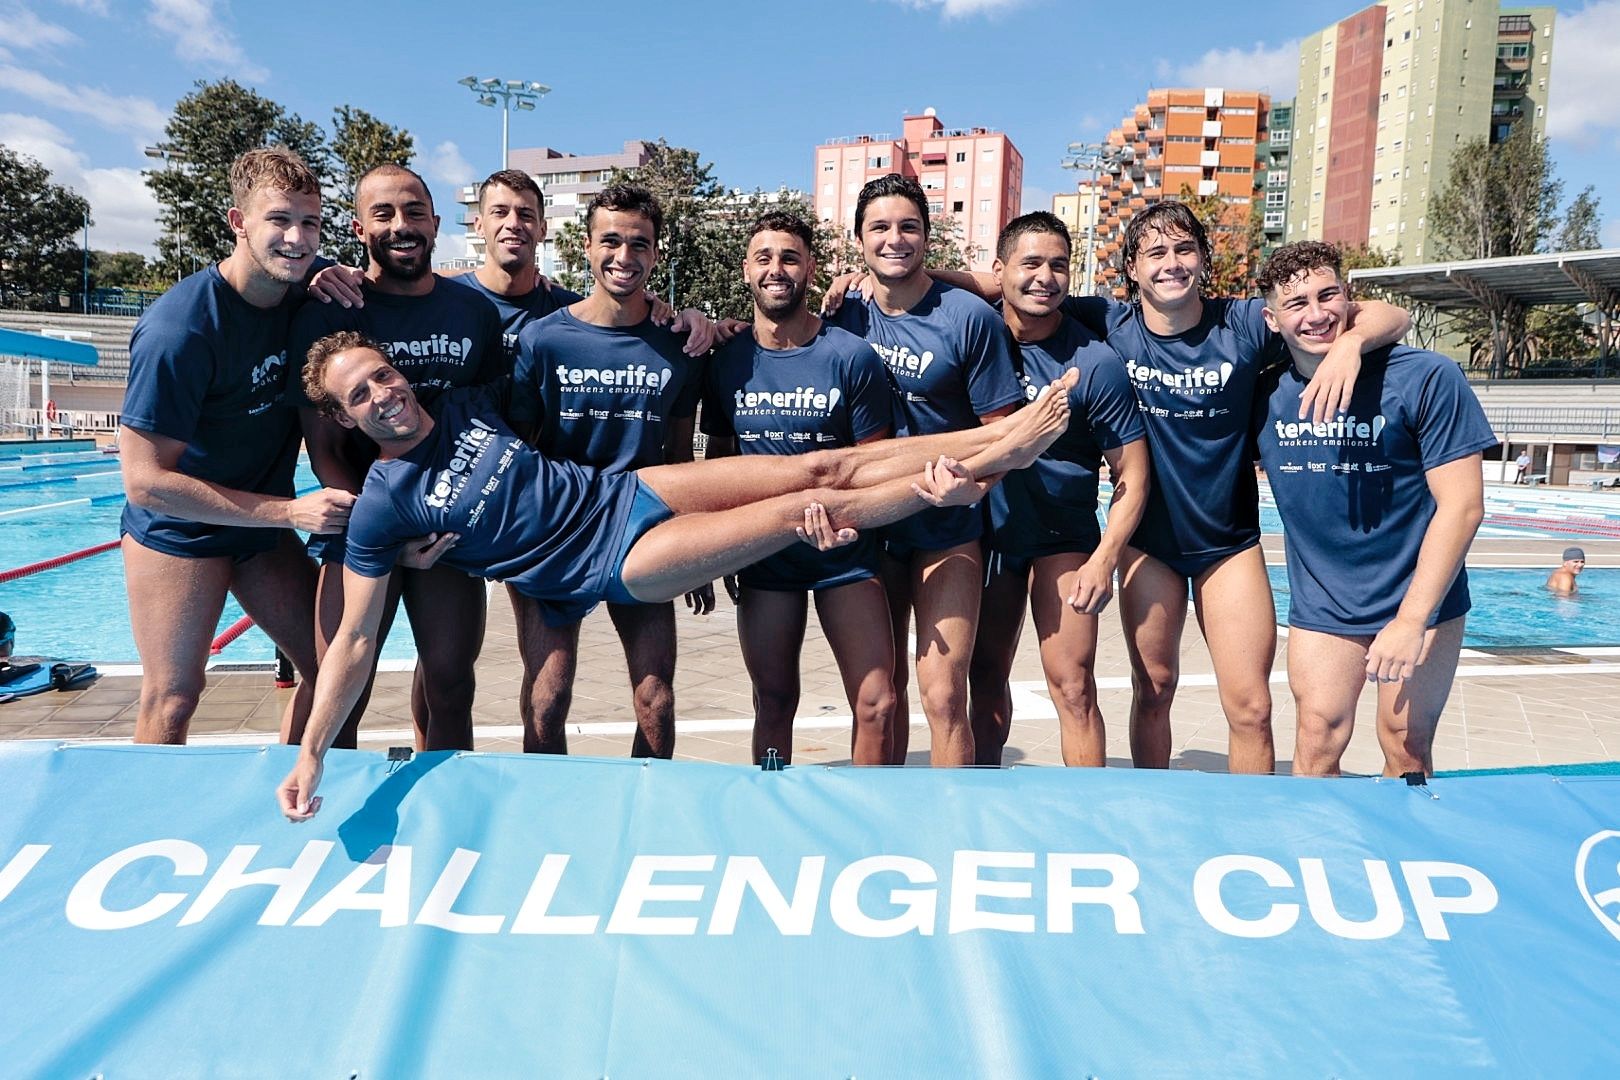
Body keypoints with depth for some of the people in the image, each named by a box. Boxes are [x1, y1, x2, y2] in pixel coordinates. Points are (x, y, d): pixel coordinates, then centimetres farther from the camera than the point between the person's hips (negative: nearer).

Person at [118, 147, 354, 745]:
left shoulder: (304, 293, -6)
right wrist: (291, 511, -27)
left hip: (264, 527, 7)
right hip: (178, 532, -6)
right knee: (172, 701, -1)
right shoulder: (181, 327, -26)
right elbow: (145, 481, -25)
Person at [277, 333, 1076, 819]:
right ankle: (964, 482, -4)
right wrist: (309, 755, -16)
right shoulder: (382, 506, -9)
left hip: (630, 489, 5)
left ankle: (995, 435, -2)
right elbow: (355, 640, -9)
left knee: (818, 466, -7)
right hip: (616, 559, -5)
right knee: (805, 510, -16)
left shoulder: (468, 405, 5)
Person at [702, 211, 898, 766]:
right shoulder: (728, 360, 2)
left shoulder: (851, 356, -7)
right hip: (763, 554, 2)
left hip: (845, 553, -2)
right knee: (773, 703, 12)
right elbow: (718, 456, 11)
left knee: (876, 704, -7)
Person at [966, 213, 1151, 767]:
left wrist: (1104, 561, -19)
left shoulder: (1094, 362, -15)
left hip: (1063, 535, -3)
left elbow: (1132, 474, -11)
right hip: (989, 527, 4)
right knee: (985, 676, 13)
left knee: (1072, 686, -8)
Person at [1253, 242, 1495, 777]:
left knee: (1407, 752, 6)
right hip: (1320, 607, 2)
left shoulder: (1426, 379, -14)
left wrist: (1411, 620, -18)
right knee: (1316, 747, 2)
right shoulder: (1266, 393, -4)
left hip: (1420, 604, -2)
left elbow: (1462, 506, -15)